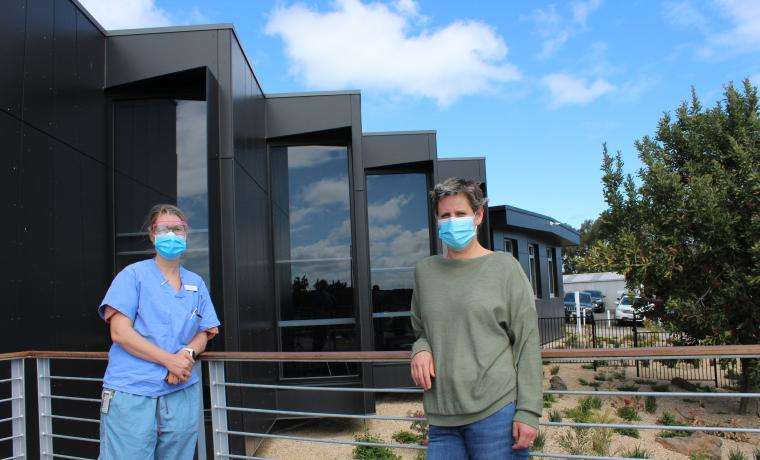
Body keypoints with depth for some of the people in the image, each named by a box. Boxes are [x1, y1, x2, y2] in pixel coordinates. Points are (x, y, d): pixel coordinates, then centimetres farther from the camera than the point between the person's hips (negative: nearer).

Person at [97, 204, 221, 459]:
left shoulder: (196, 283, 14)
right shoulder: (134, 275, 0)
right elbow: (120, 333, -9)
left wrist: (187, 353, -9)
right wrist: (169, 360, -16)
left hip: (183, 393, 4)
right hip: (131, 392, -4)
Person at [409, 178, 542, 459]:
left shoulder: (504, 267, -1)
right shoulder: (424, 271, 9)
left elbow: (527, 344, -2)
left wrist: (528, 412, -7)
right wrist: (421, 349, 0)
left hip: (496, 413, -3)